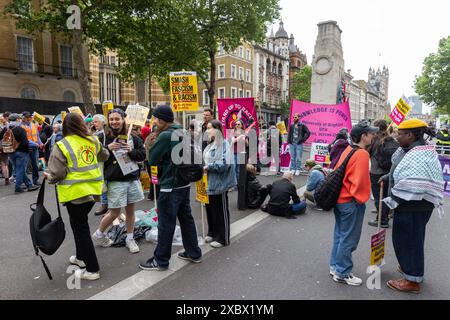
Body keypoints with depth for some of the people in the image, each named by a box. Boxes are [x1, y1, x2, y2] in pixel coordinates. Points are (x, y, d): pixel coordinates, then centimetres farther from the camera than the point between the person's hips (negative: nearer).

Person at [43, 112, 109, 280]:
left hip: (75, 192, -6)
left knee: (80, 227, 4)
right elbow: (104, 156, 22)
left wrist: (48, 176, 10)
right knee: (80, 222, 24)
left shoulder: (62, 146, -13)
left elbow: (56, 174, -12)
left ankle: (92, 269, 9)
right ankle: (81, 257, 38)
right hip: (93, 189, 6)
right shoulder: (93, 141, 2)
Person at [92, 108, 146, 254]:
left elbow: (143, 155, 4)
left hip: (132, 178, 3)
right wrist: (107, 148, -19)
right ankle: (98, 235, 29)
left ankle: (130, 239, 28)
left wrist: (131, 151, -14)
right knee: (114, 212, 4)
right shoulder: (104, 138, -3)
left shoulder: (132, 137, 3)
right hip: (115, 180, -3)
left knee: (130, 210, 13)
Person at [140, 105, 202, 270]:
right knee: (186, 218, 16)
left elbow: (152, 160, -13)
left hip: (170, 186, -8)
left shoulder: (165, 135, -17)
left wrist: (150, 145, 3)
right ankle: (194, 253, 26)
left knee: (166, 224, 1)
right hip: (184, 183, 9)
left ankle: (160, 261, 14)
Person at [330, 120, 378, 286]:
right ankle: (342, 274, 16)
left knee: (340, 234, 19)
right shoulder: (362, 154, -19)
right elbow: (359, 182, -23)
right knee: (348, 239, 4)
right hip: (351, 202, -9)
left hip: (340, 199, 9)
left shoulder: (348, 150, 6)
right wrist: (360, 199, -8)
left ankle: (335, 266, 32)